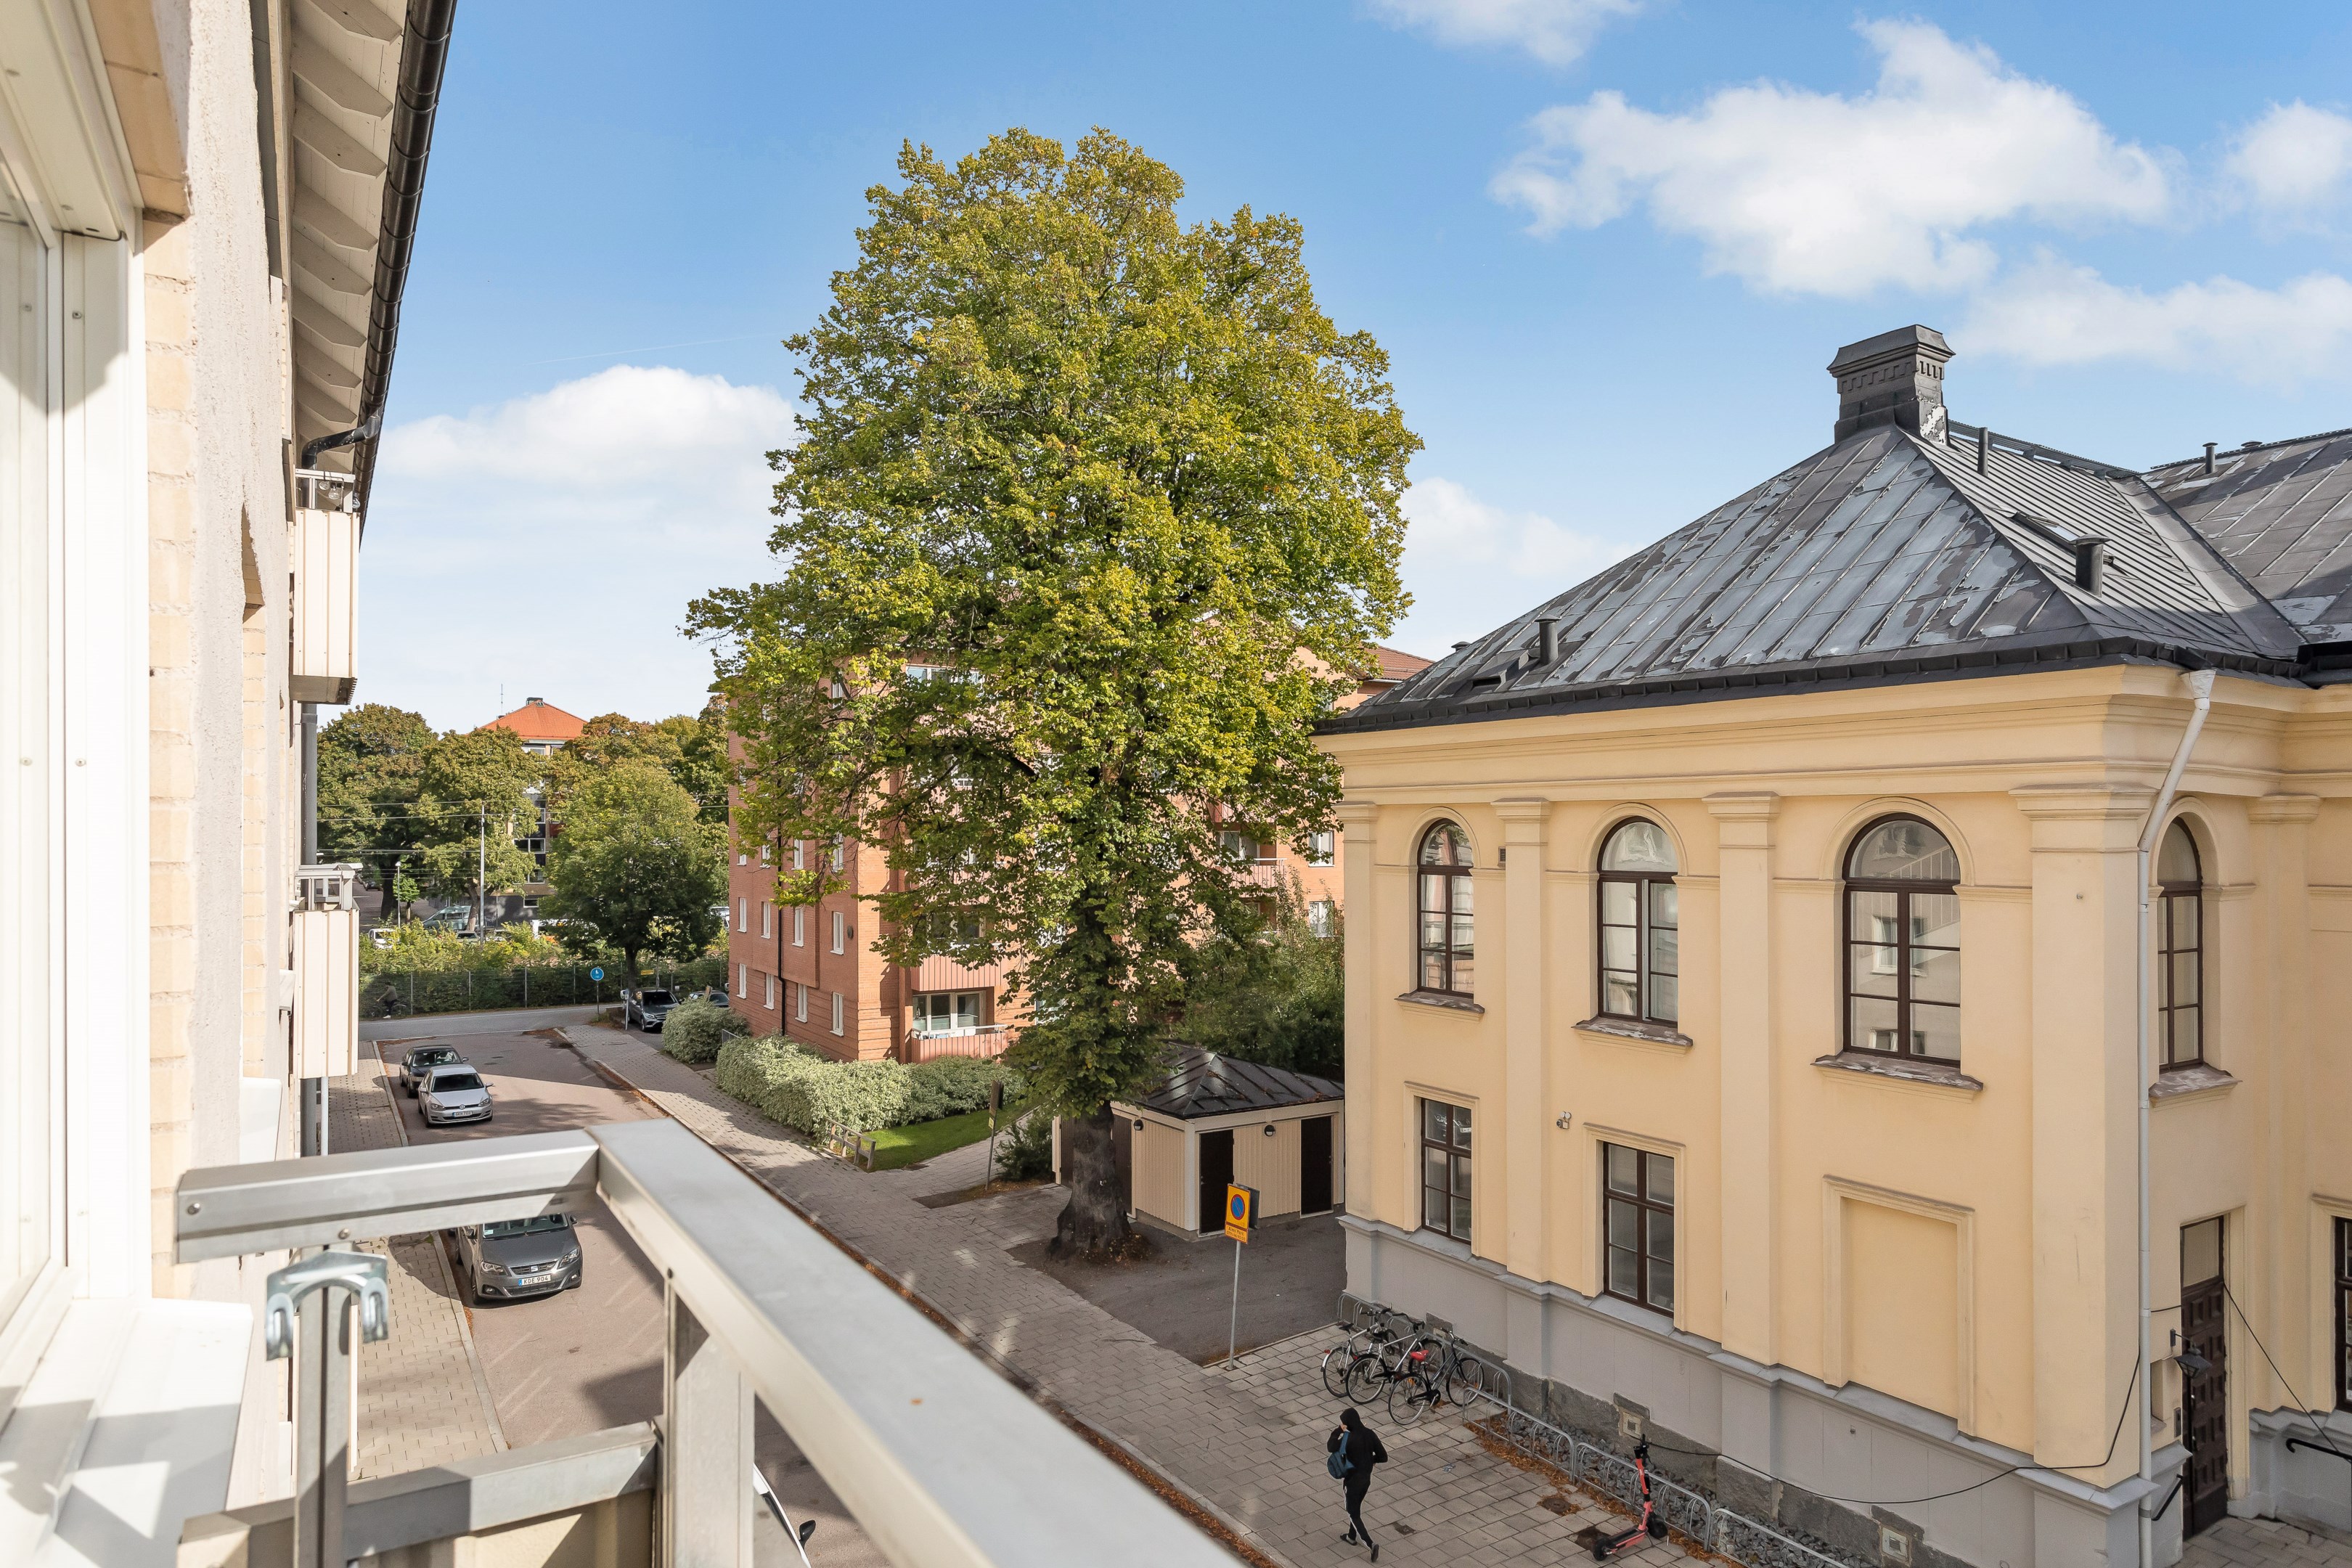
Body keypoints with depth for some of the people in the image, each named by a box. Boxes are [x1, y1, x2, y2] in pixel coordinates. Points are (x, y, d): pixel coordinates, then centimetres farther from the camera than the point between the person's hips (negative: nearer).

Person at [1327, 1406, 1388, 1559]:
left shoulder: (1349, 1438, -26)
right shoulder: (1370, 1434, -9)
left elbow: (1330, 1448, -11)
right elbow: (1383, 1457, -5)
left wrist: (1338, 1431, -7)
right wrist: (1368, 1459, 8)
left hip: (1353, 1480, -7)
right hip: (1366, 1478, 7)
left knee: (1354, 1514, 9)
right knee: (1356, 1507, 27)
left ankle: (1371, 1543, -3)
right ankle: (1352, 1536, 43)